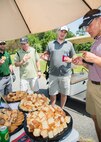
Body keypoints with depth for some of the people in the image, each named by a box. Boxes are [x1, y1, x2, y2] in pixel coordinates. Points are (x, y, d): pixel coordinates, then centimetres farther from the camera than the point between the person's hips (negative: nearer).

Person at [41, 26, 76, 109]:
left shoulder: (69, 44, 6)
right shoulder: (50, 44, 8)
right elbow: (47, 57, 12)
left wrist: (70, 60, -13)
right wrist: (45, 57, -10)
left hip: (65, 74, 0)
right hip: (53, 74, 1)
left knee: (64, 93, 11)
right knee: (52, 93, 10)